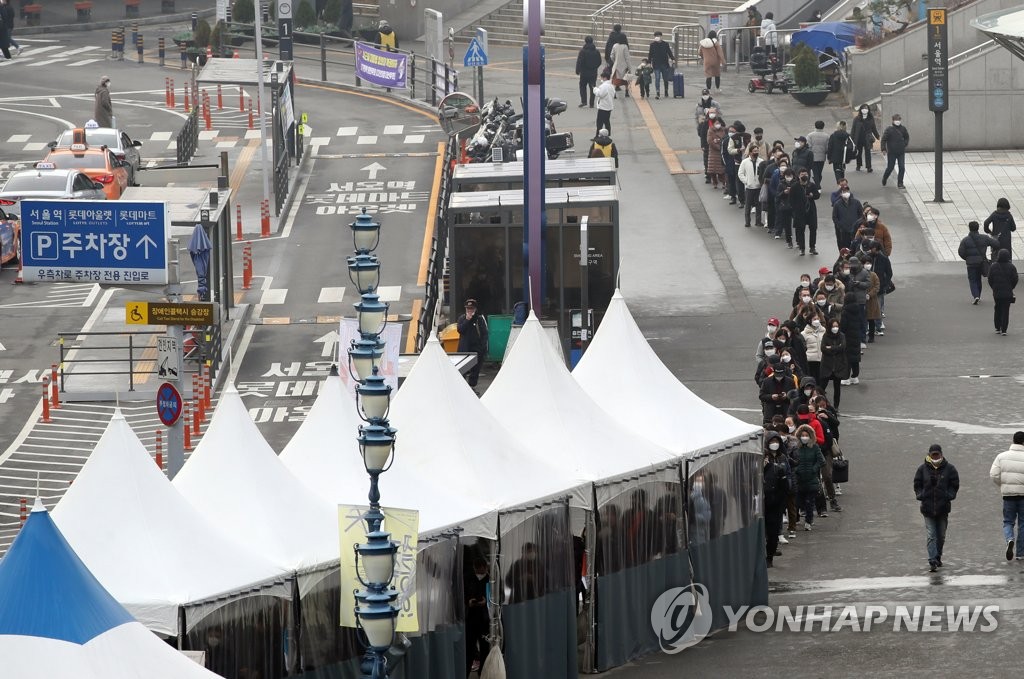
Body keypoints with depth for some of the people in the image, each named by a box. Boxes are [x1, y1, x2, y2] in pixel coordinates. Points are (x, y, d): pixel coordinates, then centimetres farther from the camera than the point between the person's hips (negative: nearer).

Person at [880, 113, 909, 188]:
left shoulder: (903, 129, 2)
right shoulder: (889, 129, -9)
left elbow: (907, 137, 19)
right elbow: (884, 139, -6)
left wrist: (904, 144, 4)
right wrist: (883, 149, -11)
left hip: (901, 152, 3)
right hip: (891, 153, -3)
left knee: (902, 168, -4)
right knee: (890, 167, 5)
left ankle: (900, 183, 5)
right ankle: (884, 179, 32)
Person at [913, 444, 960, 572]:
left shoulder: (949, 469, 0)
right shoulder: (923, 469, 2)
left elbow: (955, 485, 6)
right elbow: (917, 485, 9)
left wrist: (949, 496, -9)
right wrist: (921, 495, -8)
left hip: (943, 508, 1)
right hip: (928, 508, -1)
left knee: (941, 536, 11)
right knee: (931, 536, -9)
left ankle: (938, 558, 29)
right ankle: (933, 562, -14)